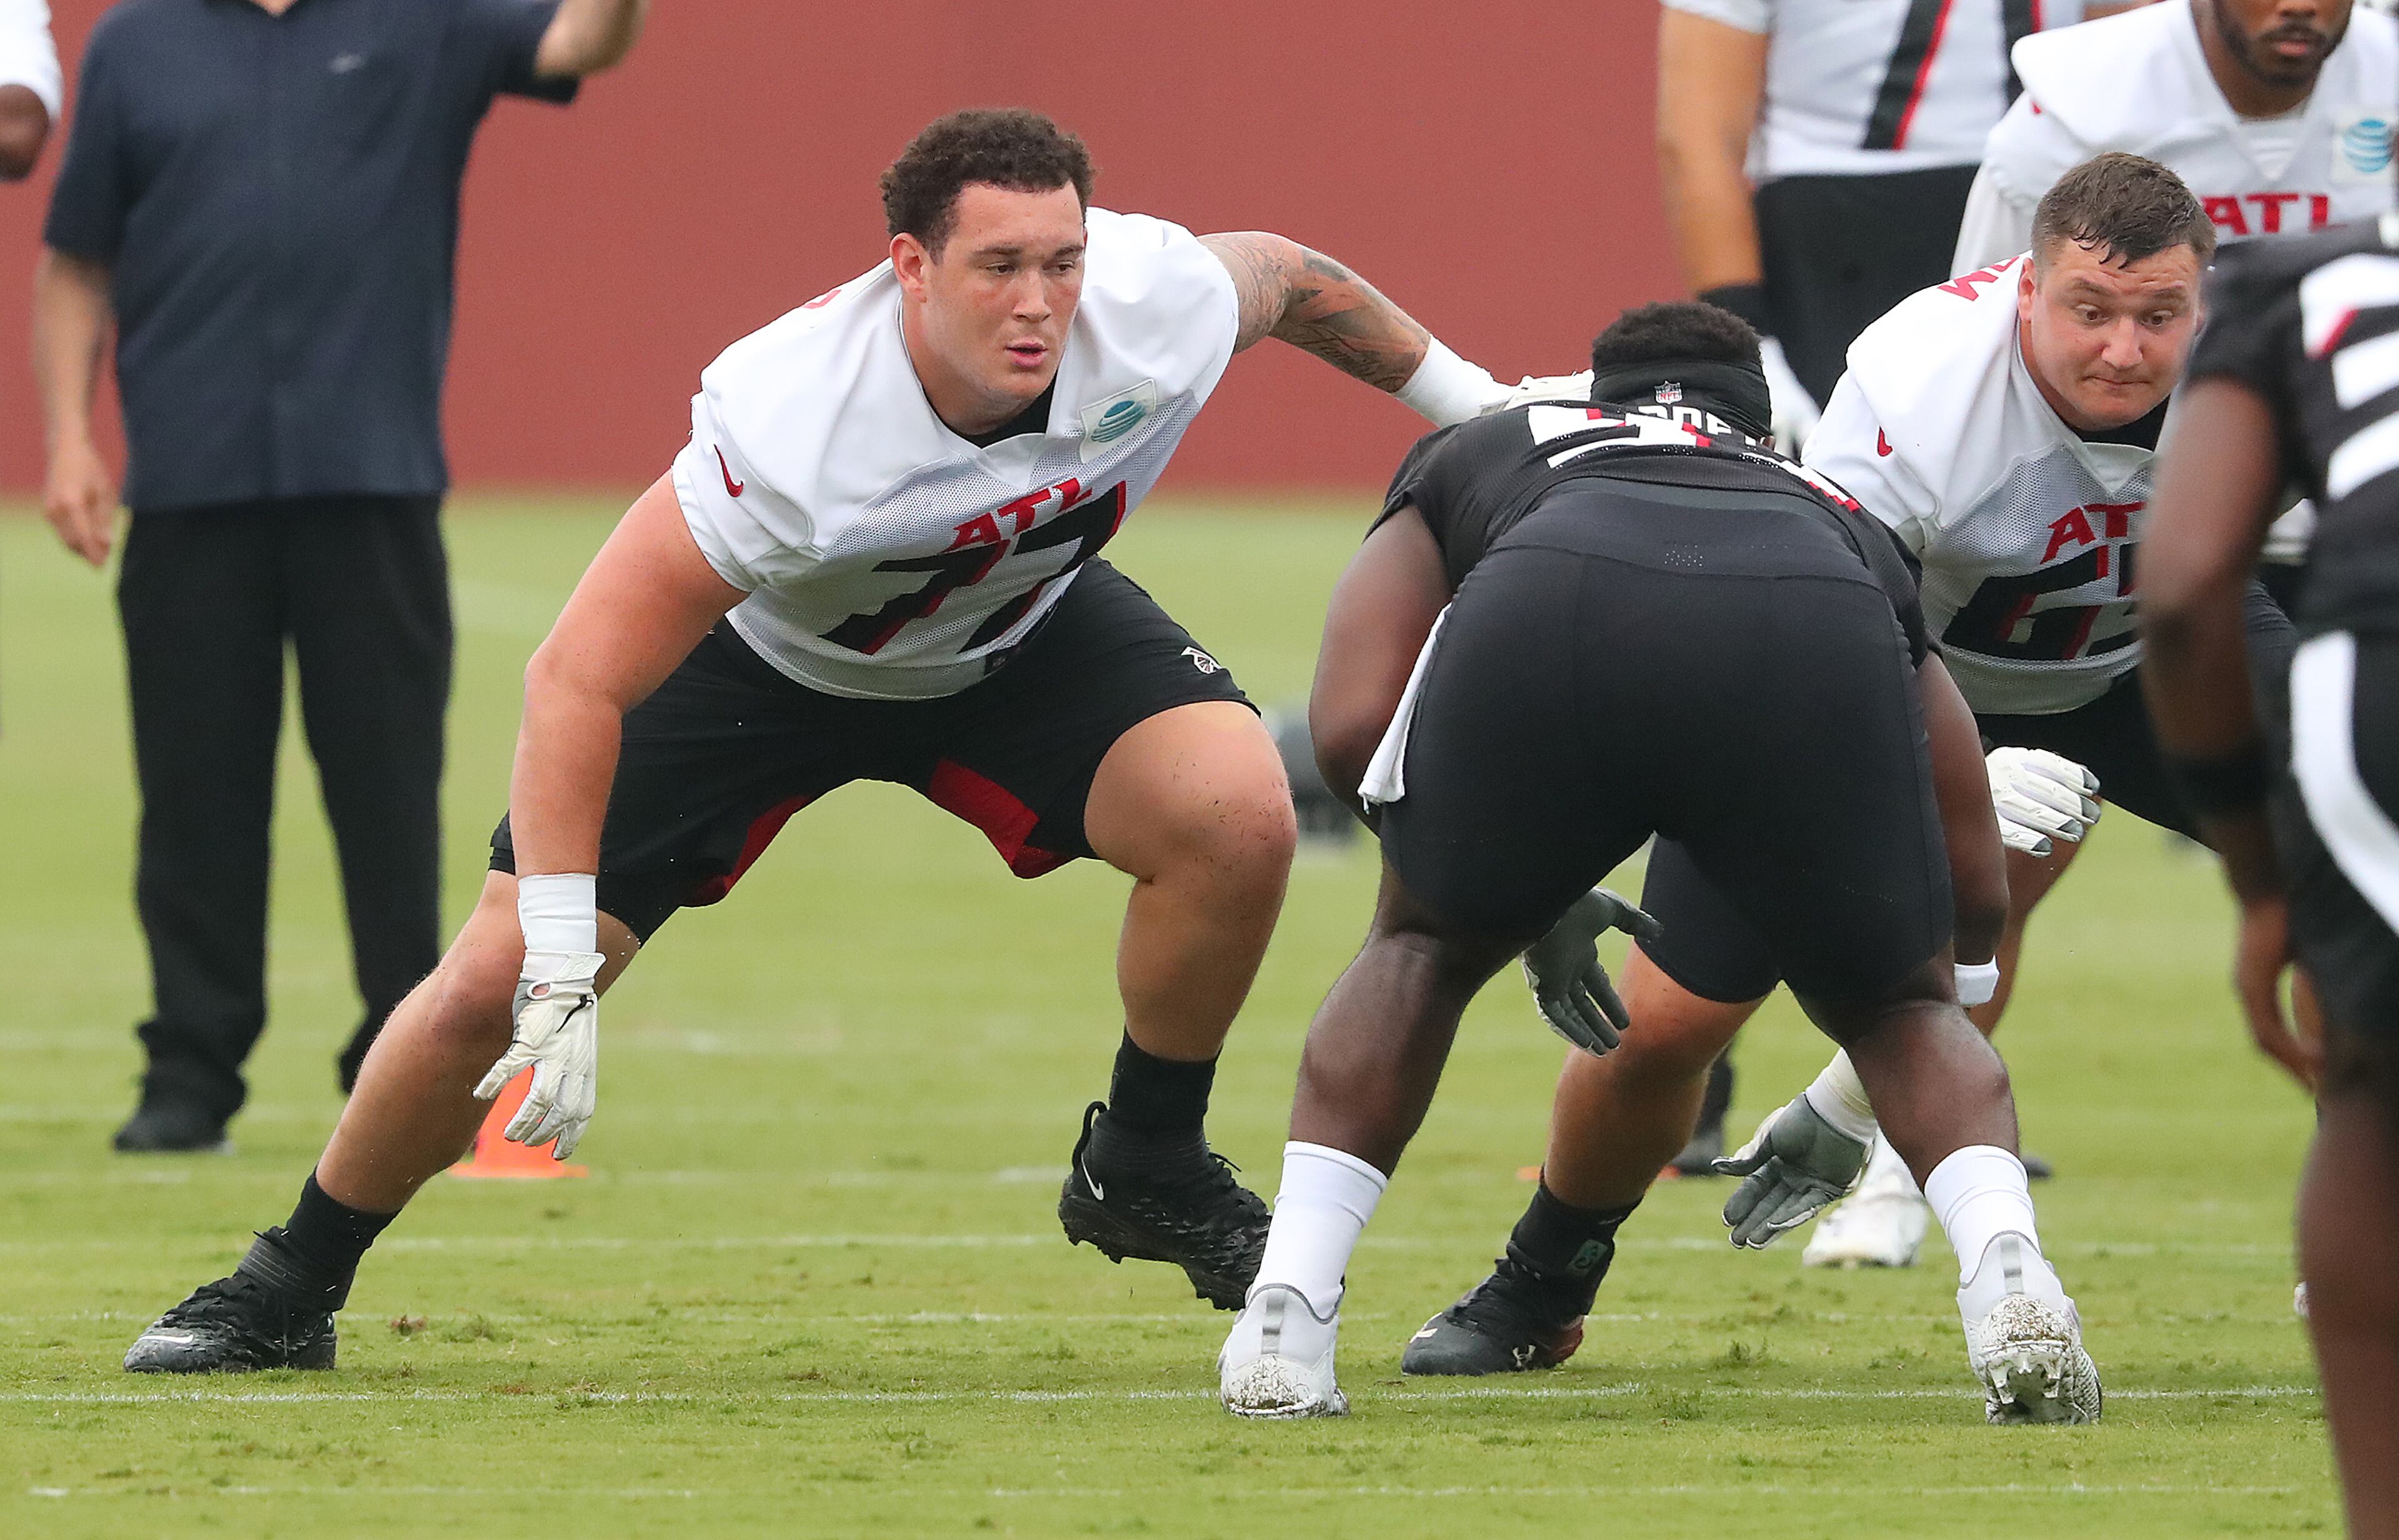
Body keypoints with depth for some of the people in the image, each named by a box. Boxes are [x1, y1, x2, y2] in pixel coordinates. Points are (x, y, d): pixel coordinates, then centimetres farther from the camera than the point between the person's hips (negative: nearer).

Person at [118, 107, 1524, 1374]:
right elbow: (578, 681, -39)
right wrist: (561, 989, -40)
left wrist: (1460, 396, 11)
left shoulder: (1155, 307, -31)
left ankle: (1145, 1168, 0)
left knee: (1237, 815, -25)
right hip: (756, 649, -3)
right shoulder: (789, 434, -43)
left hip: (1015, 637, 3)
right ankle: (291, 1292, 16)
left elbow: (1286, 277, -4)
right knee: (495, 985, -9)